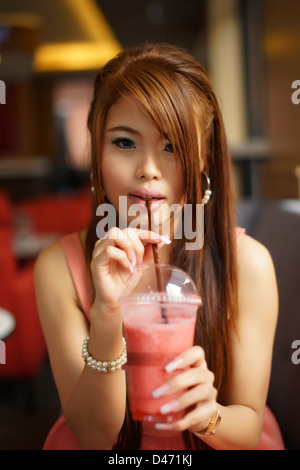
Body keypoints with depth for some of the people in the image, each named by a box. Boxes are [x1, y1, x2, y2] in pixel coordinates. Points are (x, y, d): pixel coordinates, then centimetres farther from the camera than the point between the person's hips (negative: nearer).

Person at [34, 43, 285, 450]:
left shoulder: (248, 263, -12)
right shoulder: (59, 268, -11)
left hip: (217, 442, 1)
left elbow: (249, 427, -7)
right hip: (116, 448, 0)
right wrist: (108, 315, -27)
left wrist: (206, 414, -29)